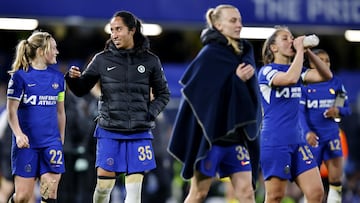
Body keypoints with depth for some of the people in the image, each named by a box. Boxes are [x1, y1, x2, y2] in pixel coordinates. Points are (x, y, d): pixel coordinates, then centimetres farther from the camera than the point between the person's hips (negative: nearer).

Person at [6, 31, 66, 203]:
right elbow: (11, 111, -6)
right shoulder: (20, 76, -5)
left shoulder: (57, 77, 9)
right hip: (26, 143, -3)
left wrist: (61, 139, 16)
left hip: (51, 142, 4)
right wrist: (19, 134, -21)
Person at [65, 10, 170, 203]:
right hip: (109, 132, 0)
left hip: (139, 134, 0)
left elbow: (163, 94, 13)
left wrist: (150, 113, -3)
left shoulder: (150, 61, 2)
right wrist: (73, 78, -16)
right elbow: (82, 89, 5)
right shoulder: (102, 60, 1)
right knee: (104, 185, -2)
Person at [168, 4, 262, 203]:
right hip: (210, 133, -6)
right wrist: (236, 79, -19)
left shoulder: (244, 53, 11)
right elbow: (196, 90, -16)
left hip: (236, 134, 6)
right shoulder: (209, 54, -8)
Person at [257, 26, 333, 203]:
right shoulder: (267, 71, -6)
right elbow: (290, 78, -26)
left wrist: (308, 52, -3)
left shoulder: (296, 70, 14)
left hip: (296, 140, 7)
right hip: (274, 142, -7)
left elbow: (326, 75, 4)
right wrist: (300, 51, -16)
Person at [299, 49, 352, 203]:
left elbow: (347, 109, 11)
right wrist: (307, 131, -23)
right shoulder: (305, 85, -4)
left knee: (336, 178, -6)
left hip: (332, 136, 2)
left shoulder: (336, 83, 6)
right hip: (313, 137, -2)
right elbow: (300, 112, -8)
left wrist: (338, 111, -12)